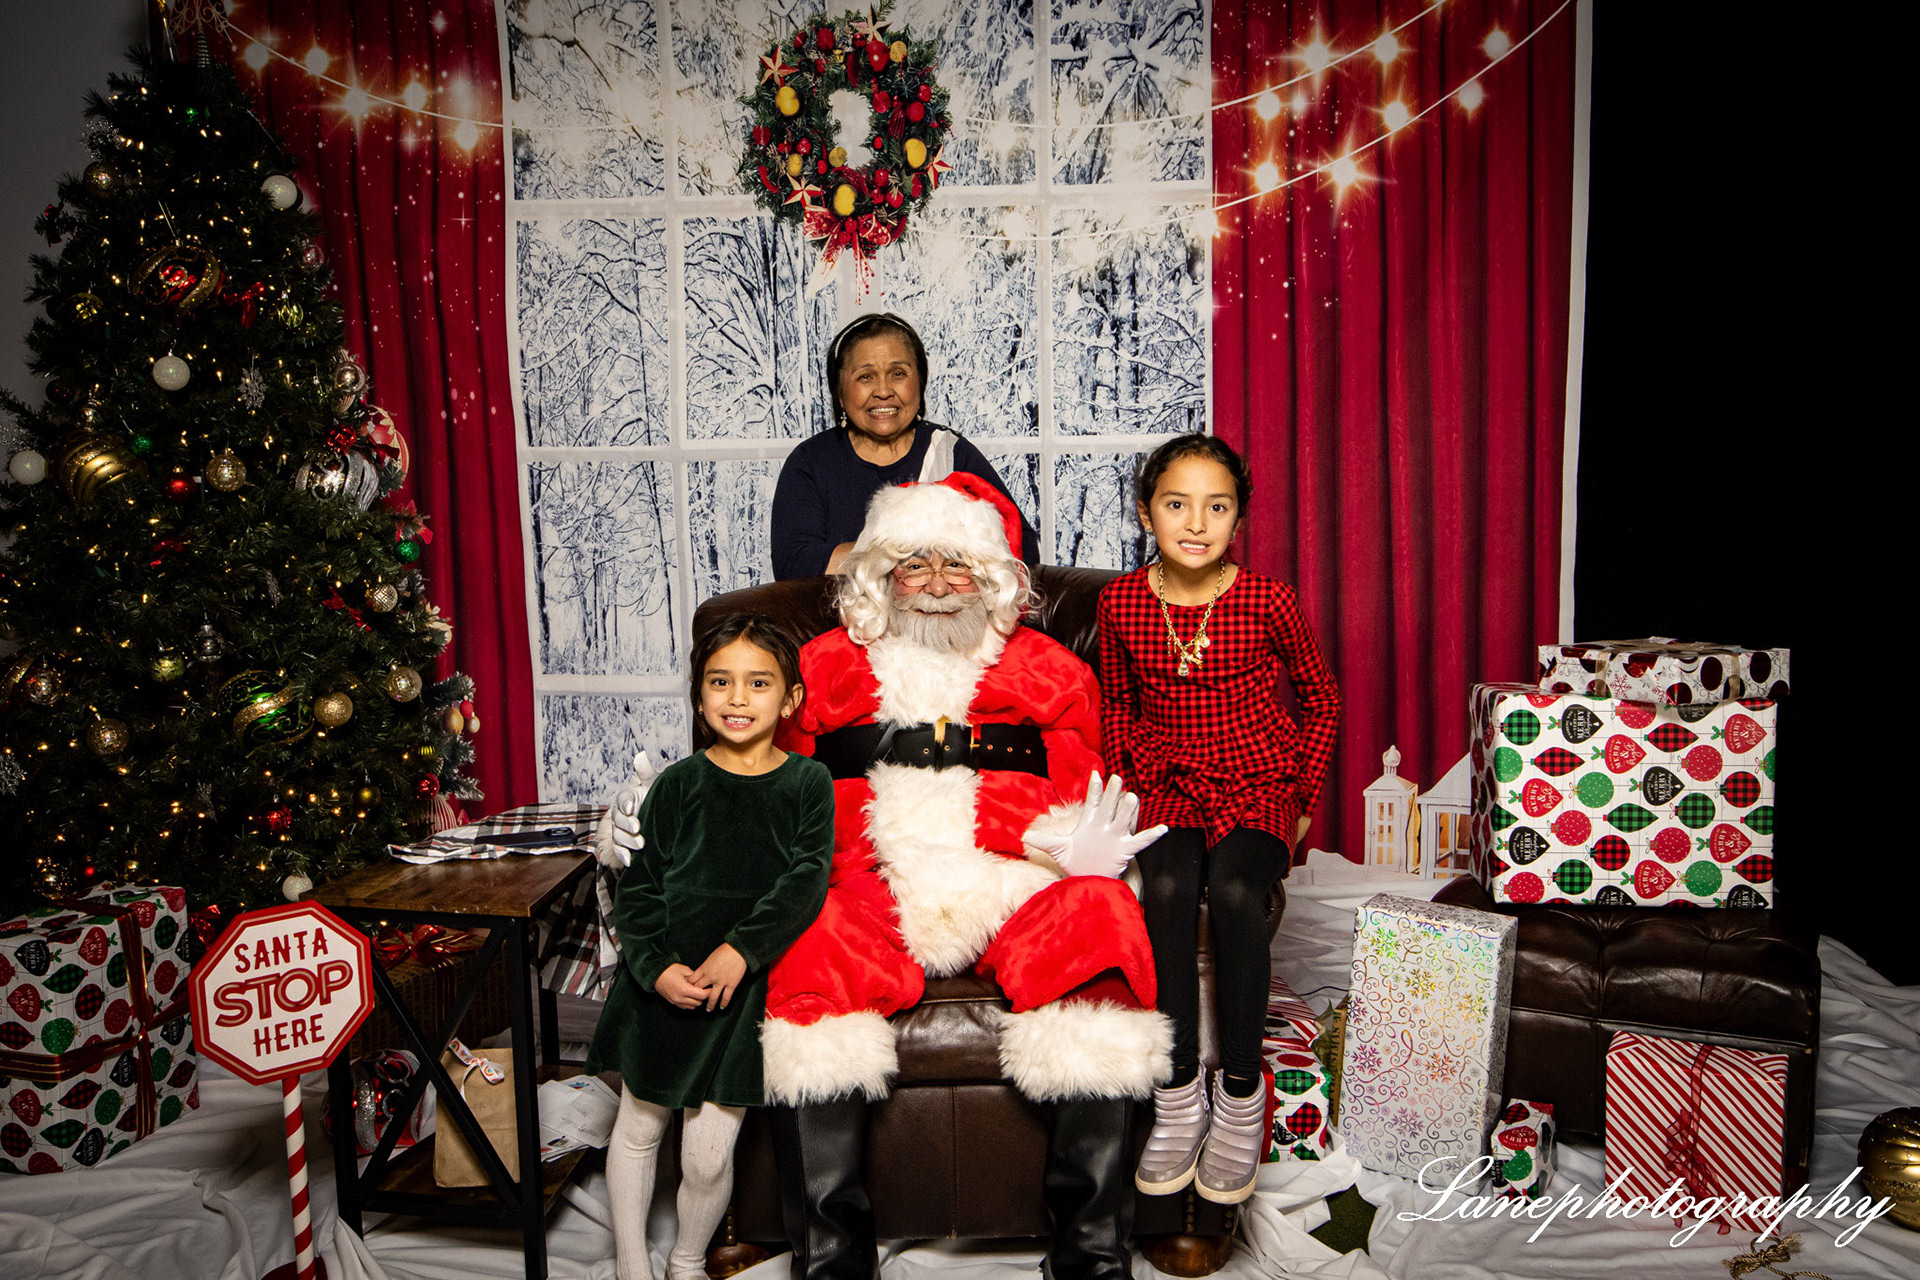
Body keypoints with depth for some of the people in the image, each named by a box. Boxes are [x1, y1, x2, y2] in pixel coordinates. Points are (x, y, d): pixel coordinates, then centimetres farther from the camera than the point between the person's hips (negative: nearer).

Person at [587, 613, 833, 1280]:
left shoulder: (808, 783, 0)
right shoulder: (676, 785, 1)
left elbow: (807, 880, -9)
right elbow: (637, 888, 1)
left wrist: (742, 949, -20)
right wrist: (657, 967, -13)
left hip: (746, 985, -1)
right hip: (662, 983, 2)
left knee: (708, 1155, 2)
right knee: (637, 1130, 16)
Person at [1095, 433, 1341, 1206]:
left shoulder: (1268, 602, -8)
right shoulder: (1121, 602, -2)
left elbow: (1321, 702, 8)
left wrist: (1303, 800, 3)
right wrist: (1124, 784, 6)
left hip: (1258, 784, -1)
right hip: (1168, 784, 2)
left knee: (1233, 891, -31)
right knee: (1166, 888, -30)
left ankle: (1241, 1097, -16)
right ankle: (1179, 1098, -19)